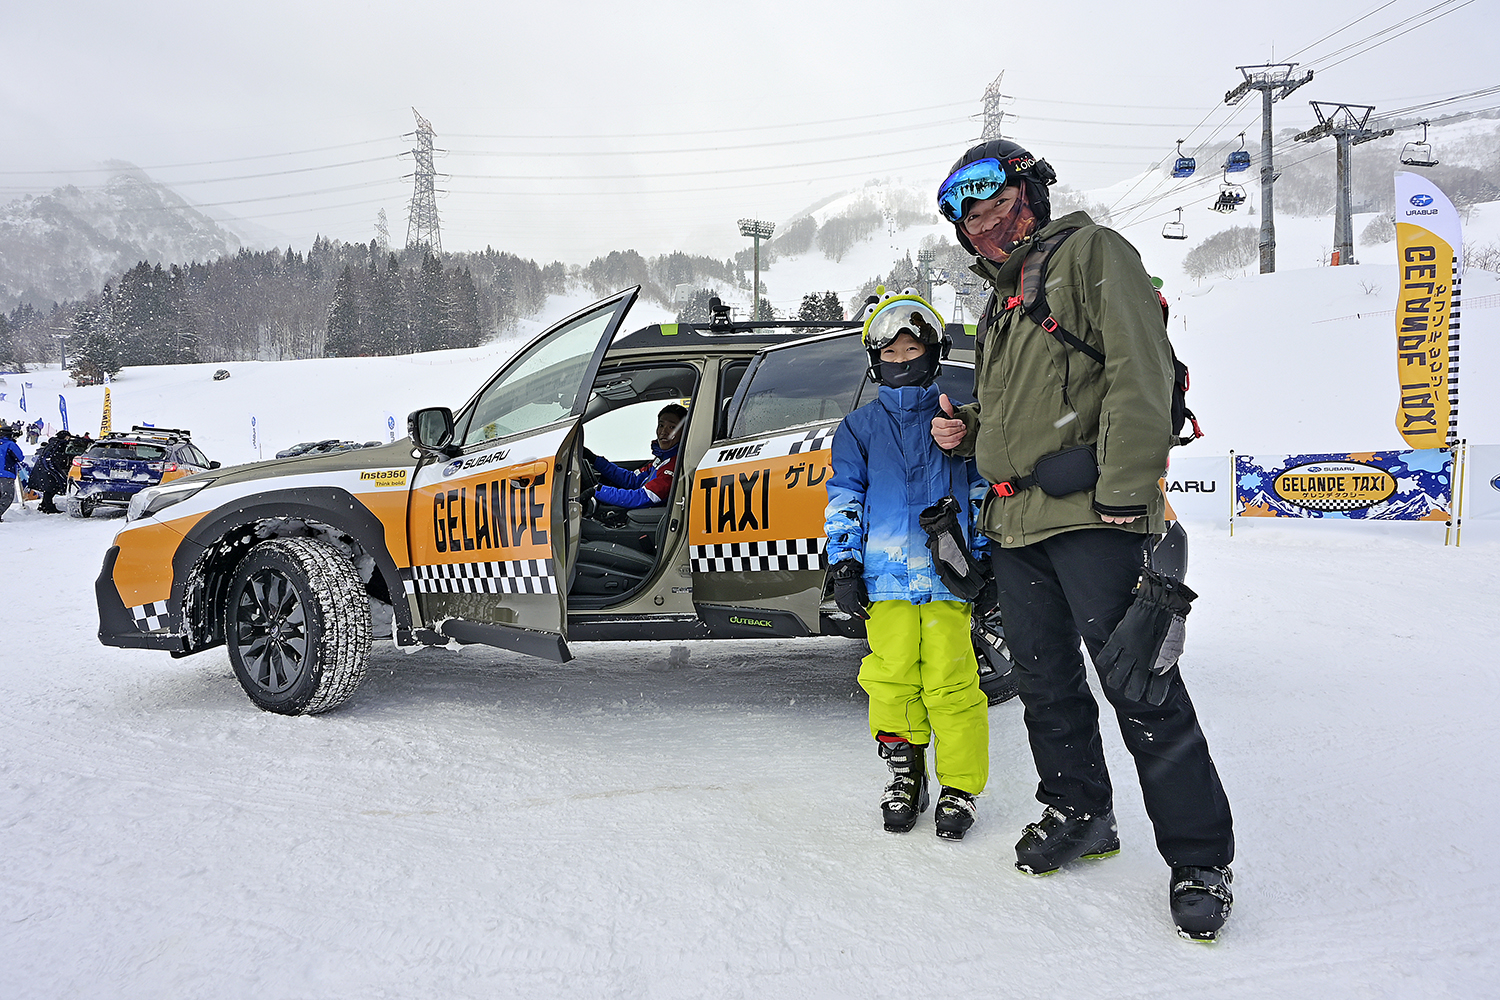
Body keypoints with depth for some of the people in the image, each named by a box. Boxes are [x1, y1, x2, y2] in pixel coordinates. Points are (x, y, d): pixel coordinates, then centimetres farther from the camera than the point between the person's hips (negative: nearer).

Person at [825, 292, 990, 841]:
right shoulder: (859, 426, 11)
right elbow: (843, 498, 9)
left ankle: (960, 787, 11)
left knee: (950, 682, -3)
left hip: (948, 574, -1)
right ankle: (904, 775, 19)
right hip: (885, 576, 1)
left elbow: (984, 491, 14)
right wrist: (844, 565, 2)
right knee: (892, 680, 2)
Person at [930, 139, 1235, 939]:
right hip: (1015, 520, 8)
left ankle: (1199, 858, 3)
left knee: (1138, 683, -8)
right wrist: (965, 430, 10)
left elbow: (1139, 370, -12)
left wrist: (1124, 487, -20)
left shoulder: (1091, 251, 1)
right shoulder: (999, 306, 25)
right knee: (1045, 680, 14)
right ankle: (1078, 814, 31)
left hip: (1089, 514, -8)